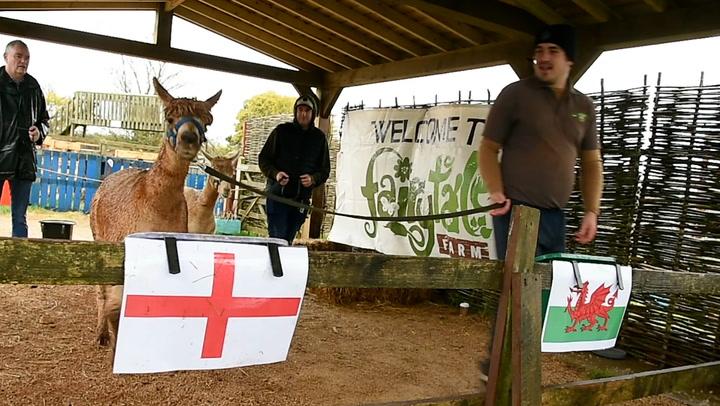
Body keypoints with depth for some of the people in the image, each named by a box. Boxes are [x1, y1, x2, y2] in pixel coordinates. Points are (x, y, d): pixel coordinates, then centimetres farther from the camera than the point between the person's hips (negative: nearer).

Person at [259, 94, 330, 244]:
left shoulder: (319, 137, 9)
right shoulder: (281, 131, 3)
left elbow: (325, 169, 12)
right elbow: (263, 158, 6)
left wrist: (313, 179, -10)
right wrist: (275, 174, -14)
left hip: (302, 198, 2)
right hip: (277, 194, -2)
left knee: (287, 240, 9)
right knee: (277, 238, -9)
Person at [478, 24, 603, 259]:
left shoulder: (584, 106, 12)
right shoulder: (515, 94, -1)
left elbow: (591, 163, 17)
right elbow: (488, 148, -2)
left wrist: (592, 211, 5)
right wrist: (496, 193, -16)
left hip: (556, 216, 5)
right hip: (516, 211, -5)